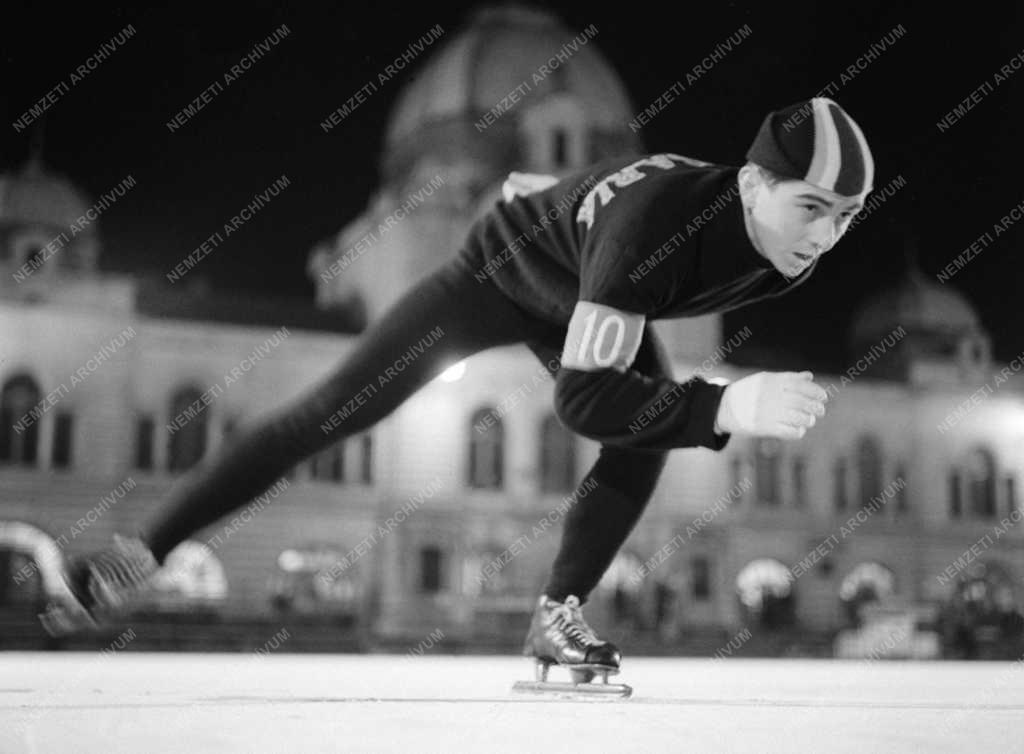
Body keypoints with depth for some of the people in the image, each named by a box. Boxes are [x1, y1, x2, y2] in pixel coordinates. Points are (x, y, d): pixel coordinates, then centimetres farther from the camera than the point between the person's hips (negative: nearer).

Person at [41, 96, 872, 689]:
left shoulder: (793, 239, -23)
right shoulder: (658, 217, -45)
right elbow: (582, 397, -49)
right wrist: (722, 407, -57)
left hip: (585, 294, 6)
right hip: (504, 267, -6)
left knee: (648, 430, -16)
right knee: (326, 415, -8)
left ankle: (559, 613, 1)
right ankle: (141, 554, 1)